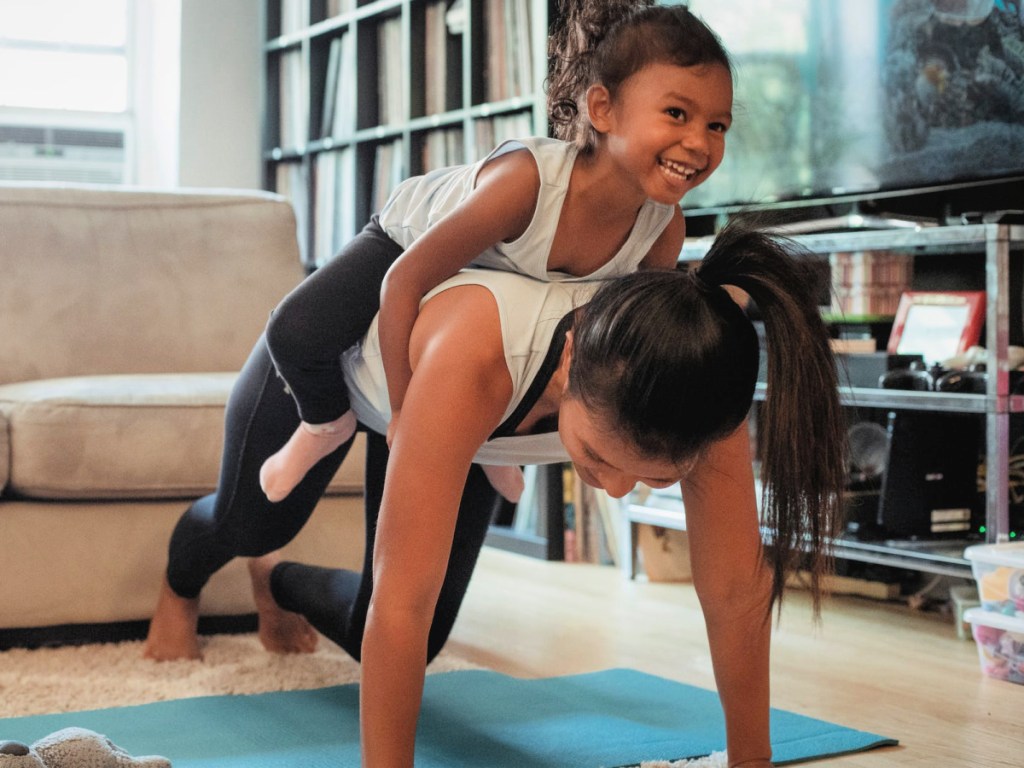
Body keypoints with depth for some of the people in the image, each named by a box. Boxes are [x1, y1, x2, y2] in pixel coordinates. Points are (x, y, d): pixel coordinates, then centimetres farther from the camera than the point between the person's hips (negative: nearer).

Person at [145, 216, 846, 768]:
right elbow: (401, 603, -48)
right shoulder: (475, 356, -52)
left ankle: (285, 588, 46)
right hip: (332, 343, -4)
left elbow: (738, 590, -29)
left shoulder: (692, 385, -39)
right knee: (252, 525, 19)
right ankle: (181, 581, 60)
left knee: (393, 645, 9)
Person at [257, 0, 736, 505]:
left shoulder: (665, 230, -29)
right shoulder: (526, 179, -46)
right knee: (295, 333, -24)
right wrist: (404, 412, -33)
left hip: (508, 280, 5)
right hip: (410, 237, -5)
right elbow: (403, 281, -38)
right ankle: (328, 422, 10)